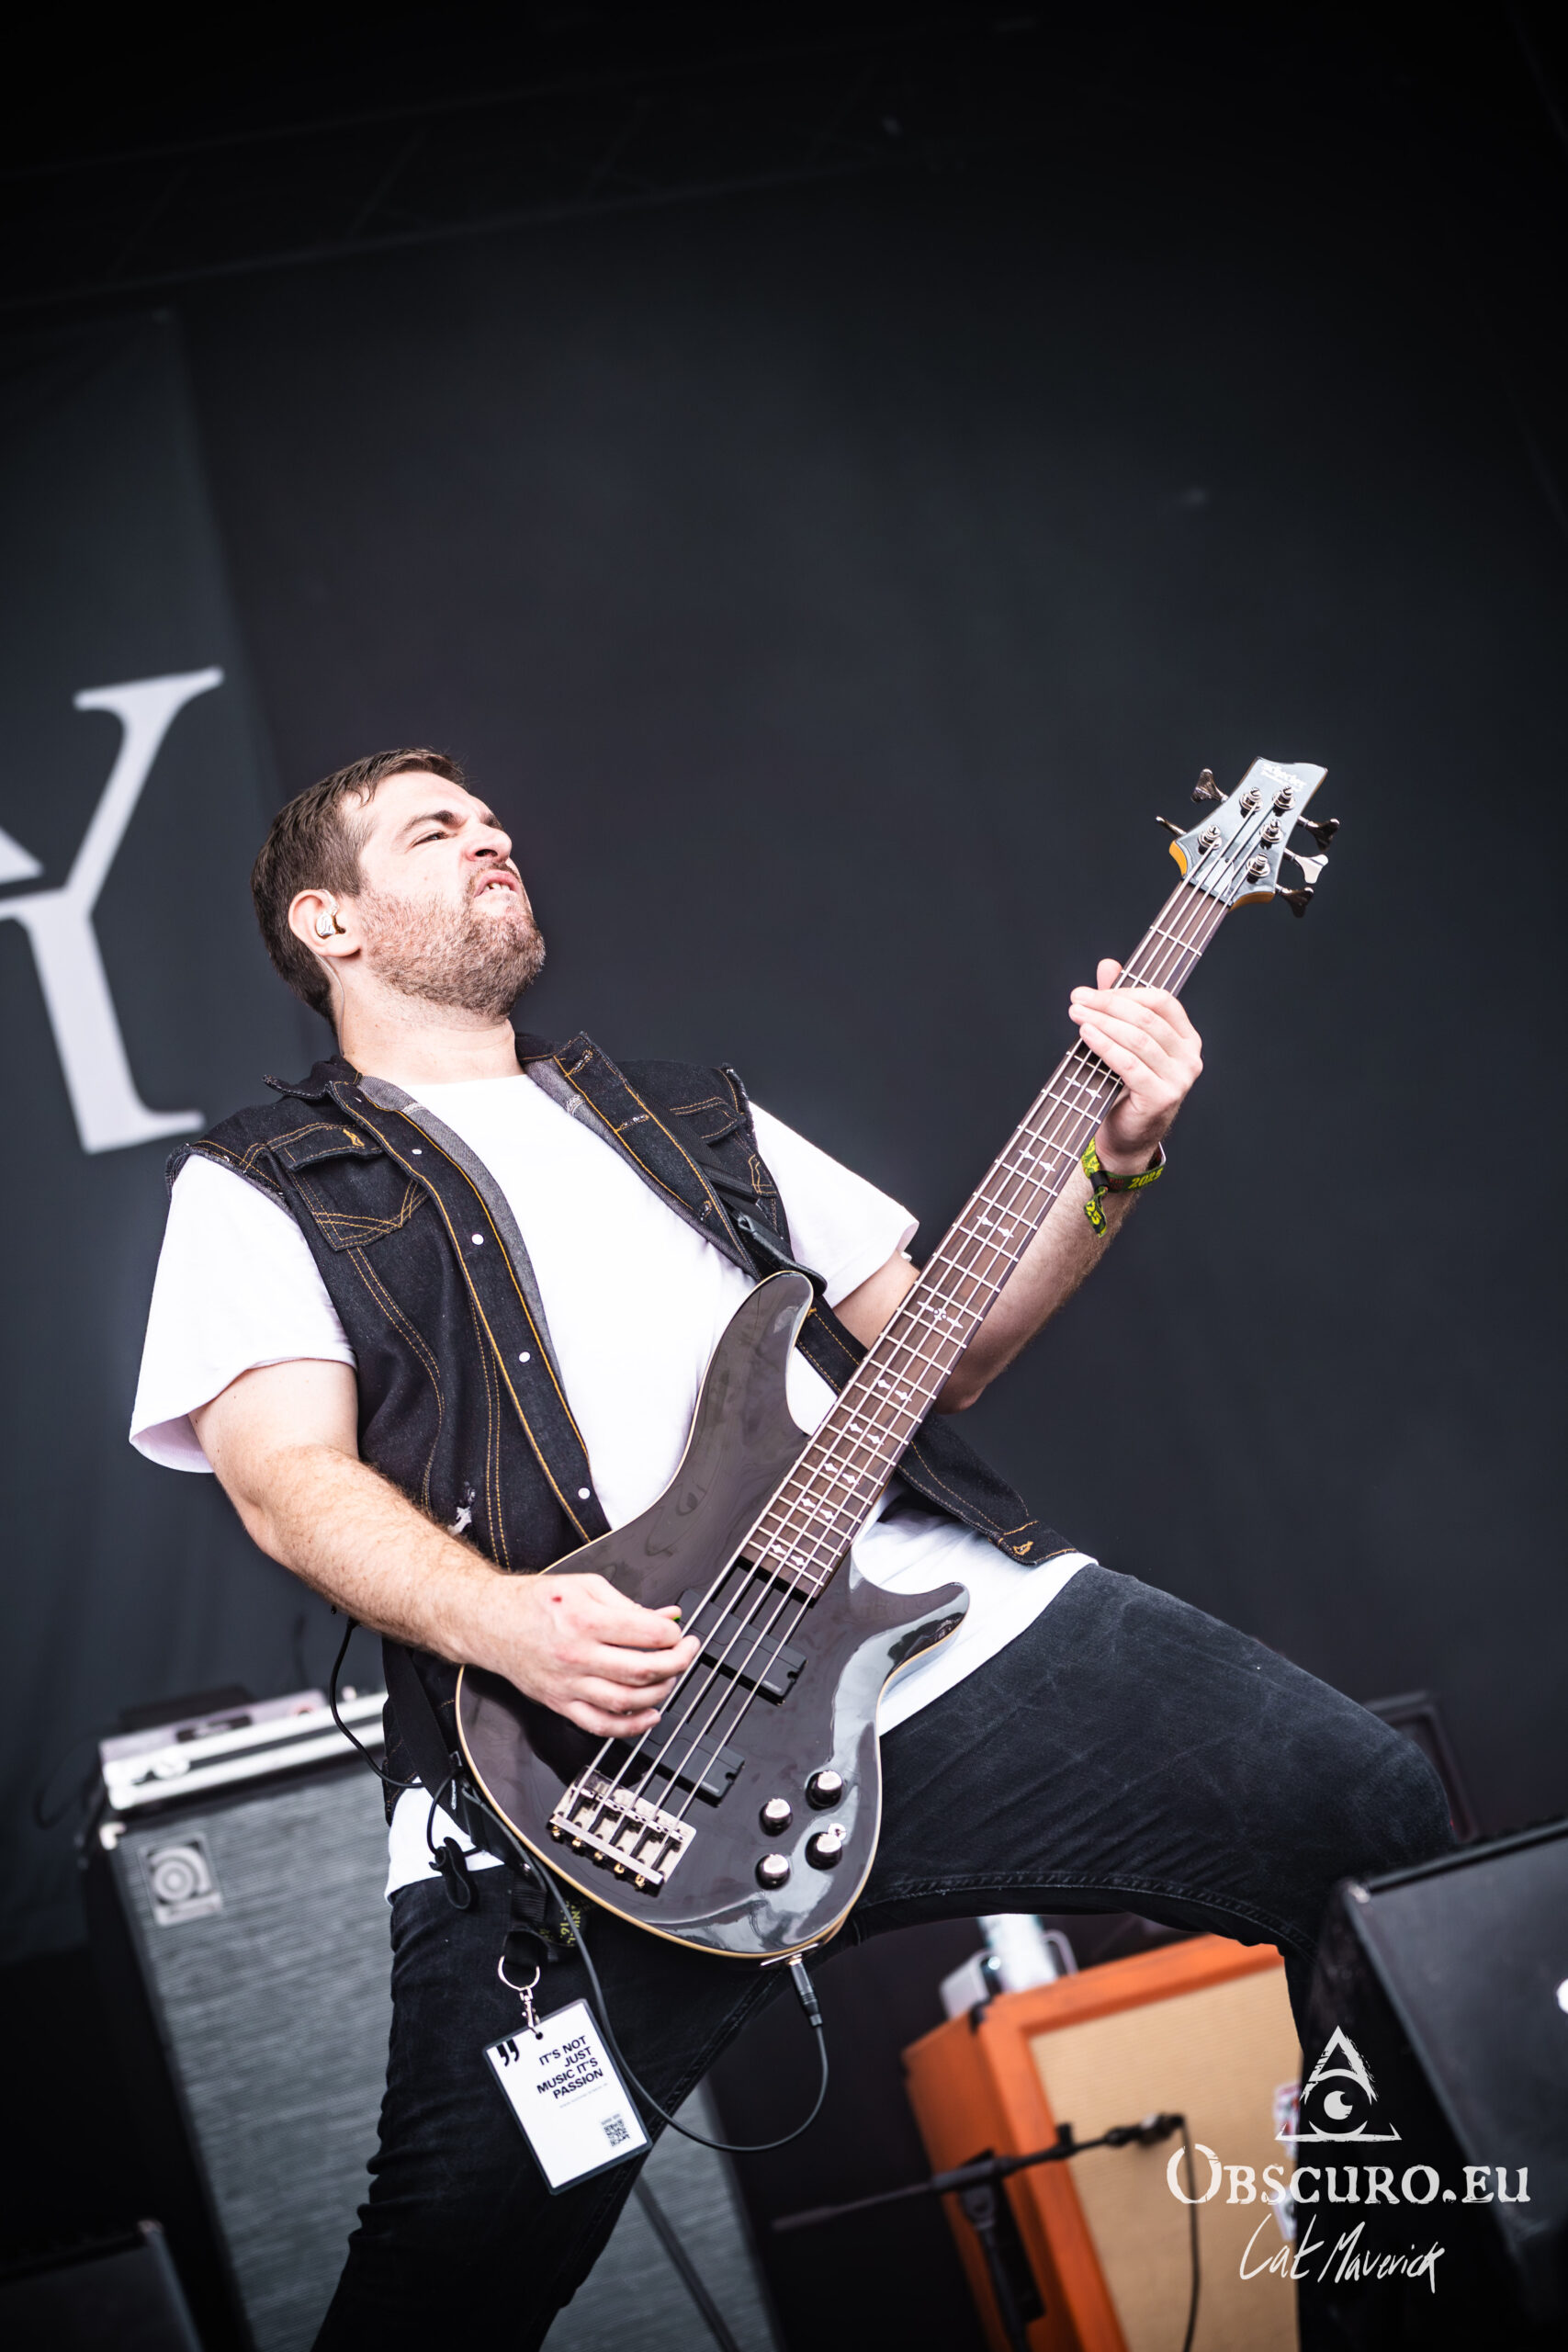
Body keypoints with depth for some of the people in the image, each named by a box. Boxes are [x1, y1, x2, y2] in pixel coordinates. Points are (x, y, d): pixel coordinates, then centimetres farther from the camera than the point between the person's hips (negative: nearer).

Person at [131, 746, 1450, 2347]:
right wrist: (501, 1621, -22)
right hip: (583, 1732, -4)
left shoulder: (694, 1118, 30)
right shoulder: (257, 1187, 14)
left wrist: (1112, 1159, 13)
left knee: (1376, 1818, -9)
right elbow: (289, 1478, -2)